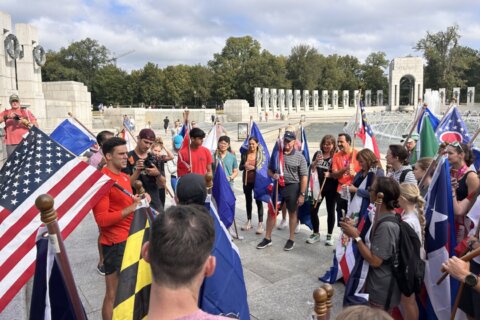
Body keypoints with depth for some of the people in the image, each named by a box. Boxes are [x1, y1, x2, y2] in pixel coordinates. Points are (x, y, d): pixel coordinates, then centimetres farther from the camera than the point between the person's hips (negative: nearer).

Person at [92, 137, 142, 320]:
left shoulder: (125, 177, 12)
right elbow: (102, 219, -20)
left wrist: (138, 201, 9)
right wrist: (131, 208, -24)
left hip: (131, 238, 9)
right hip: (115, 243, -9)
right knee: (113, 293, 3)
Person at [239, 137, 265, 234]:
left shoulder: (261, 154, -6)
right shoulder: (244, 154, 5)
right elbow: (240, 167, 8)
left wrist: (254, 167, -20)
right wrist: (244, 166, -13)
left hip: (257, 181, -4)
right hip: (247, 181, 4)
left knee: (259, 201, 1)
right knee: (248, 201, 14)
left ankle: (260, 223, 5)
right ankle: (249, 221, 26)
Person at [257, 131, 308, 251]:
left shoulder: (299, 157, -7)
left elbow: (304, 177, -8)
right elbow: (269, 170, 12)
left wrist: (302, 194, -12)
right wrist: (273, 175, -12)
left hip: (292, 187, -3)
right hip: (278, 186, 3)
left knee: (292, 213, 11)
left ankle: (291, 239, 25)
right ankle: (267, 238, 21)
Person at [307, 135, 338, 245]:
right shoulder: (318, 153, 4)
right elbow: (311, 169, 4)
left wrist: (330, 175, -22)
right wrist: (316, 161, -13)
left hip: (331, 188, -3)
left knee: (330, 212, 10)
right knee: (313, 210, 4)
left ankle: (329, 236, 23)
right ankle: (316, 234, 23)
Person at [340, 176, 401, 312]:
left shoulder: (386, 225, -29)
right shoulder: (383, 216, 2)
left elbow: (374, 261, -27)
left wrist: (356, 236, -21)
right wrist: (355, 231, -4)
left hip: (381, 291, -9)